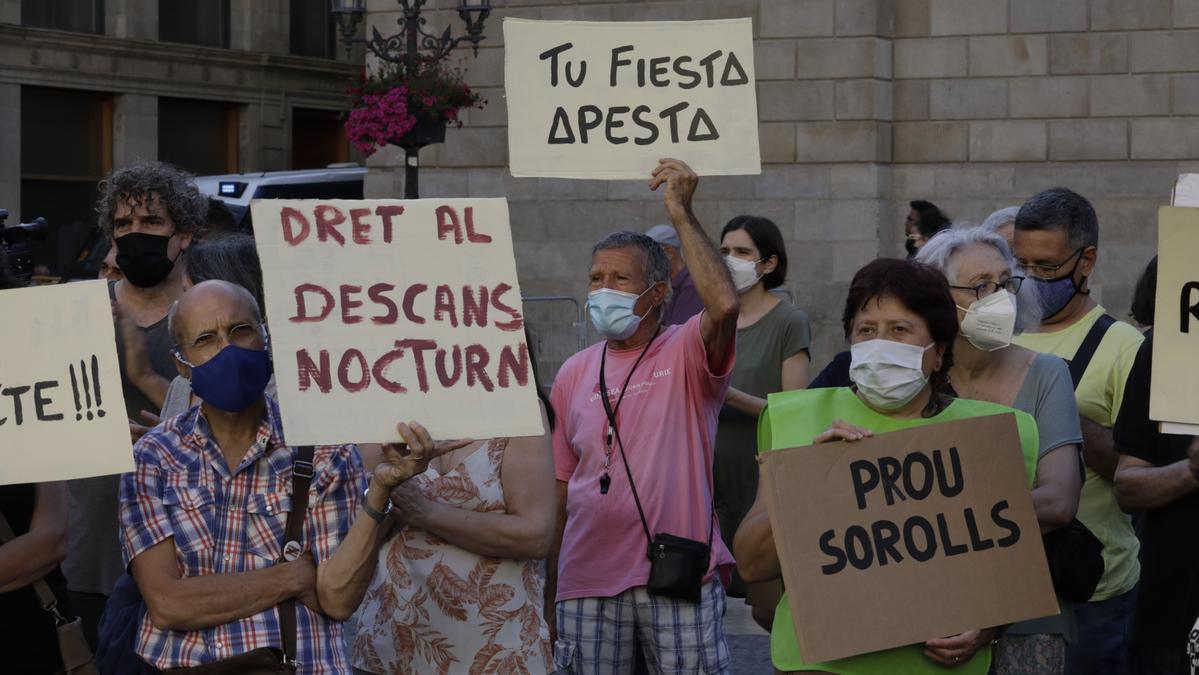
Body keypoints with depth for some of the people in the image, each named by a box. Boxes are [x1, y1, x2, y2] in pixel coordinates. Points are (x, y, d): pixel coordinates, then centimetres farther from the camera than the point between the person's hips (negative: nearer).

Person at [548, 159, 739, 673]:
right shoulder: (574, 374, 11)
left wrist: (681, 213, -19)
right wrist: (548, 587, 10)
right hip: (588, 581, 4)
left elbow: (724, 305, -24)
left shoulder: (685, 355, -1)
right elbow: (560, 486, 13)